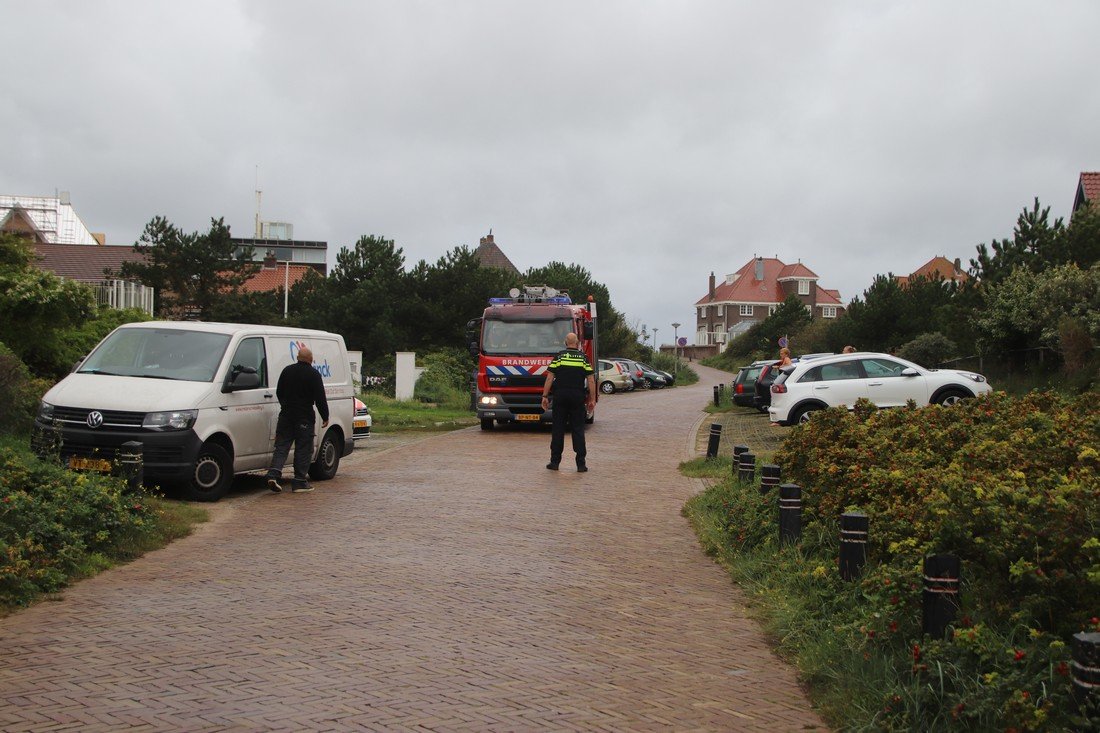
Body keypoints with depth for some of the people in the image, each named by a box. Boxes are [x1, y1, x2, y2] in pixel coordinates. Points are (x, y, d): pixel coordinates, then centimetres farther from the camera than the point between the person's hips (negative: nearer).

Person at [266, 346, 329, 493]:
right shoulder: (314, 374, -8)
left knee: (281, 446, 7)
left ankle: (273, 474, -11)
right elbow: (320, 398, -10)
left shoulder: (287, 371, 8)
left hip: (286, 415, 5)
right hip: (305, 418, -5)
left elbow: (279, 392, 19)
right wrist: (325, 417, -1)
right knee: (303, 449, 2)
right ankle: (300, 482, 3)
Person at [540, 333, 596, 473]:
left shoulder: (559, 356, 3)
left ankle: (555, 461, 8)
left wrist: (545, 396, 1)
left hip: (560, 396, 0)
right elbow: (591, 380, 0)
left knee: (558, 429, 6)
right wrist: (592, 399, 6)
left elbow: (550, 378, -2)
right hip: (578, 397, 0)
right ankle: (581, 464, 1)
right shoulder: (583, 358, 4)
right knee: (578, 429, 3)